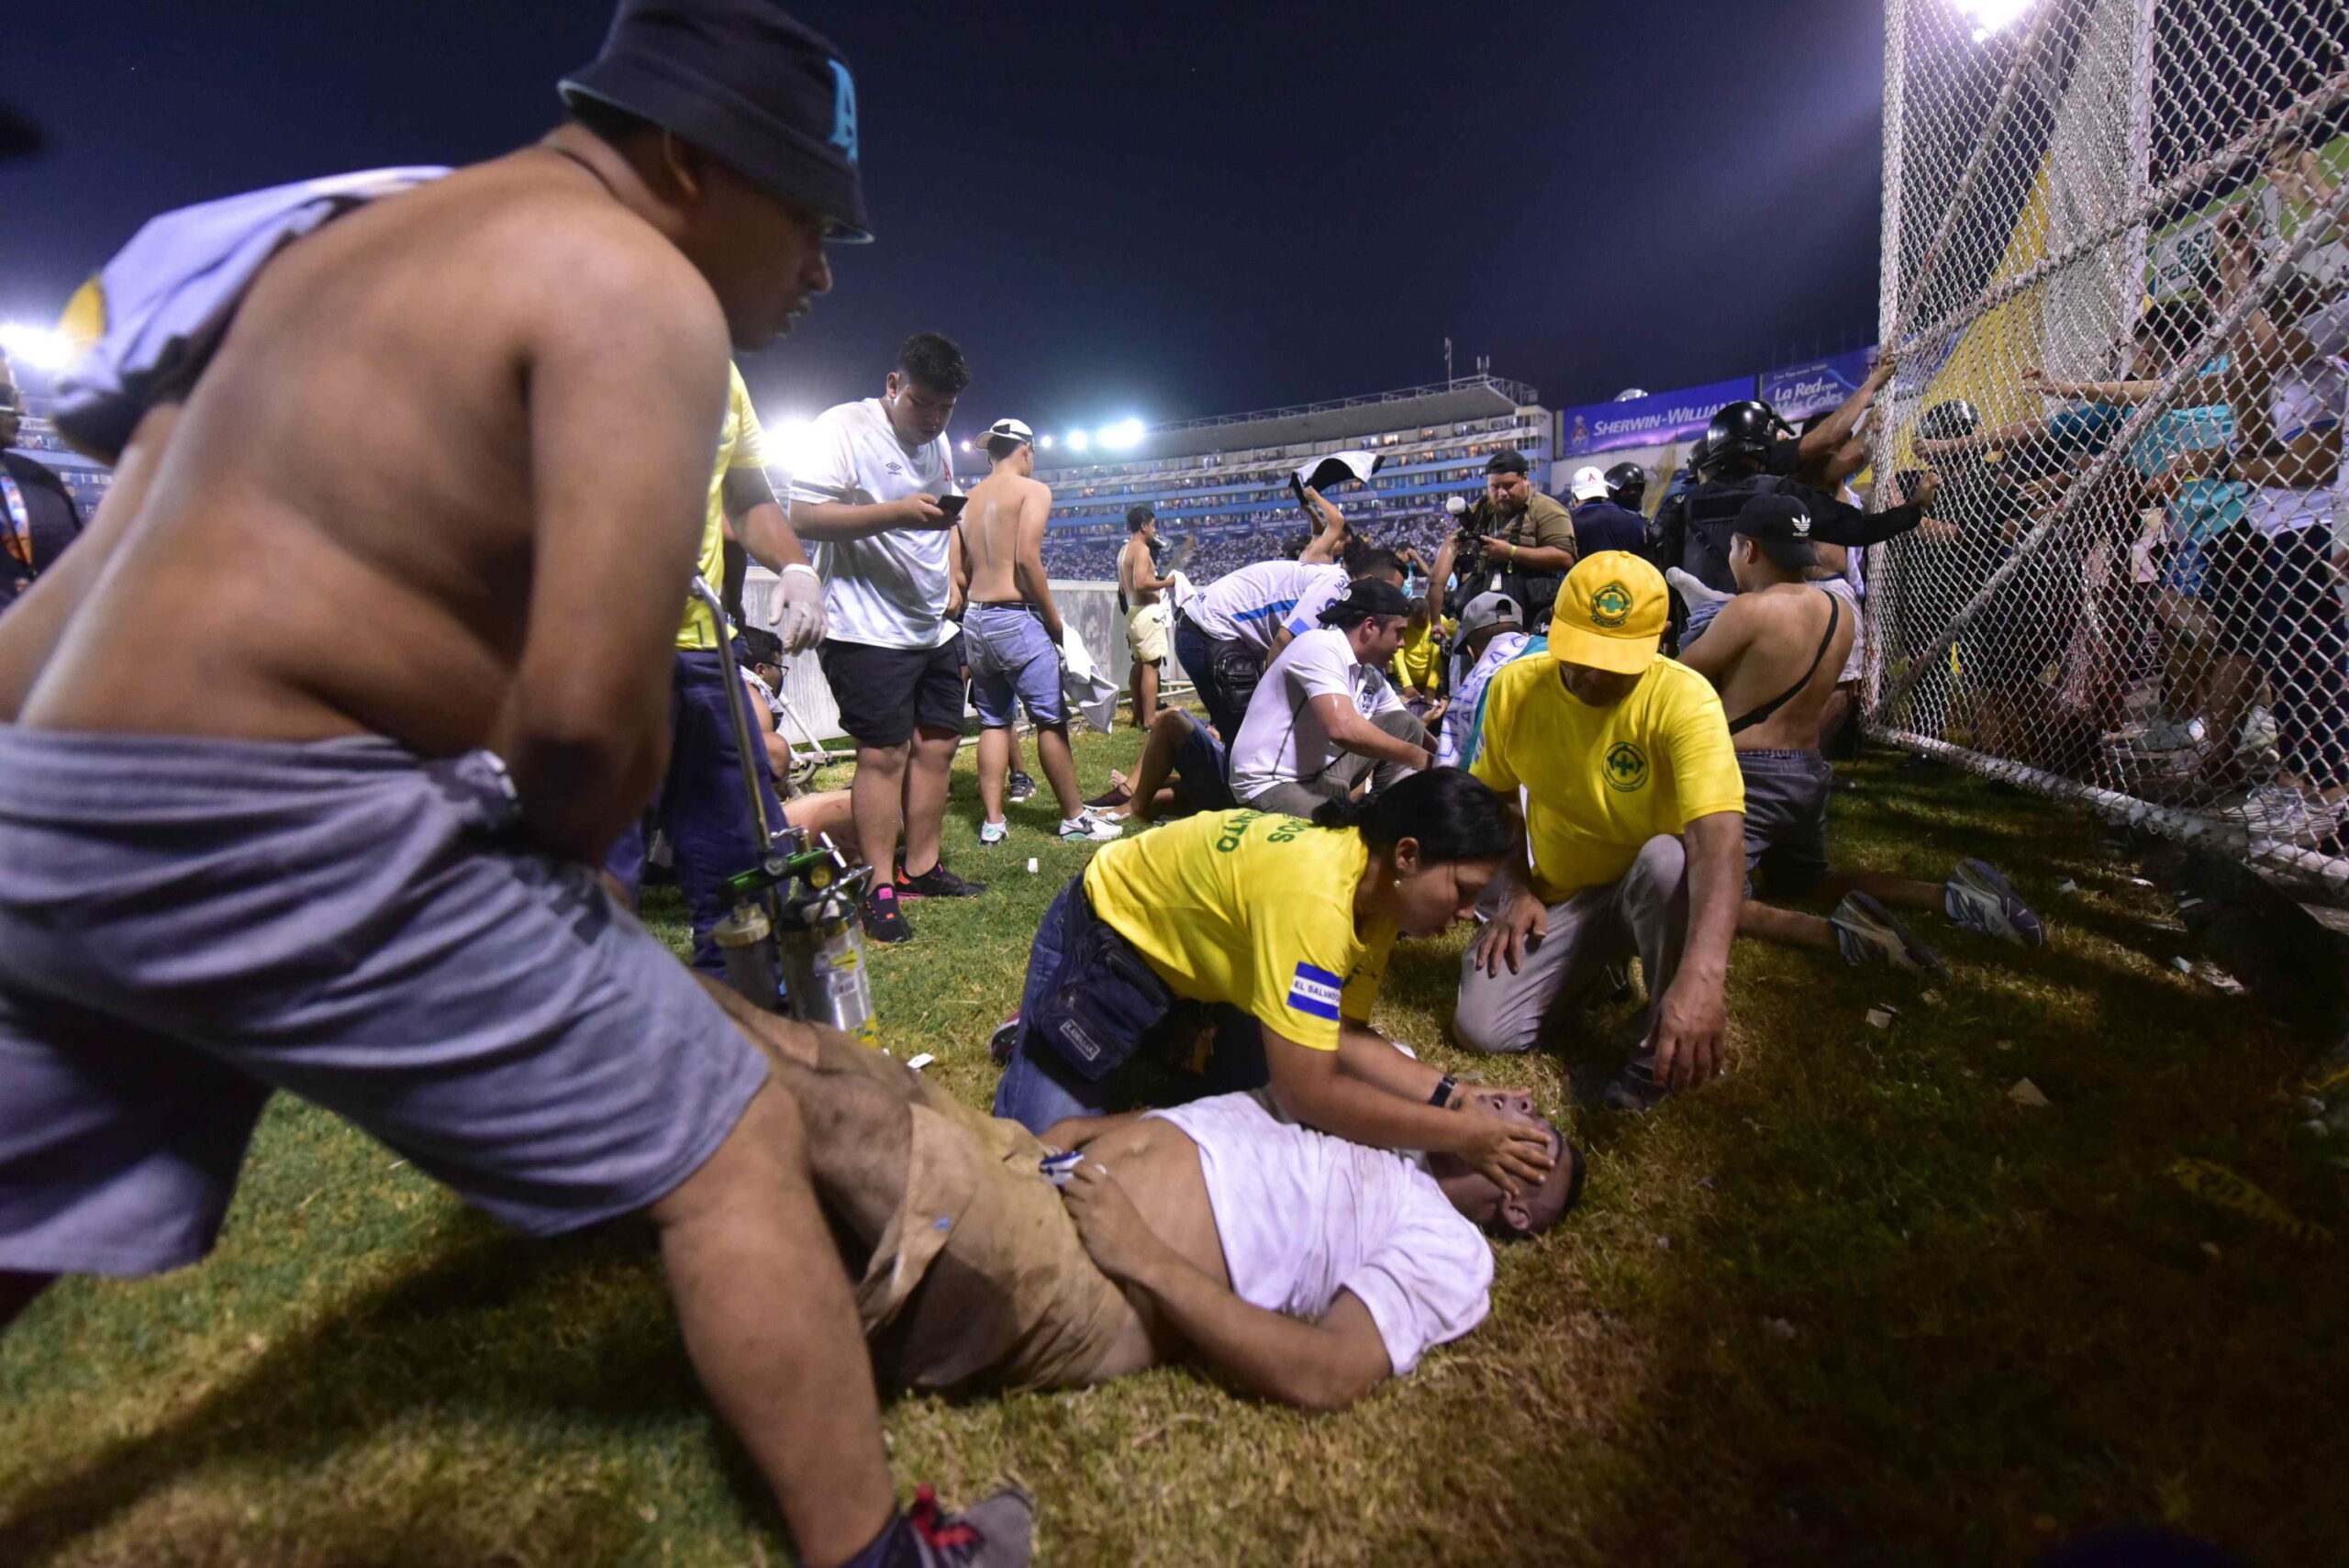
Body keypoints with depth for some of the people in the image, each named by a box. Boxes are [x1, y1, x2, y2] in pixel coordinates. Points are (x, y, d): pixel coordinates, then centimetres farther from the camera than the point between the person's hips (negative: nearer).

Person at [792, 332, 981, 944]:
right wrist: (897, 513, -26)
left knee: (936, 744, 9)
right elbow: (804, 516, -17)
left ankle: (920, 867, 22)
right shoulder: (844, 427, -8)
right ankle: (880, 889, 4)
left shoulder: (939, 445, 17)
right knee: (883, 752, -7)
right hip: (868, 630, -8)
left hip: (934, 629, 8)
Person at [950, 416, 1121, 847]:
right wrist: (1055, 620, -10)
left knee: (994, 722, 12)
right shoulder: (1033, 490, -3)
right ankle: (1075, 818, 6)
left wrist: (975, 613, 18)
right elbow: (1026, 557, -16)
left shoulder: (969, 499, 16)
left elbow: (957, 573, 11)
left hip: (975, 620, 7)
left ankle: (992, 821, 12)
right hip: (1016, 619, -7)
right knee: (1051, 721, 0)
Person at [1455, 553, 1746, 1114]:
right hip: (1559, 897, 3)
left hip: (1655, 893, -3)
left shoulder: (1683, 699, -25)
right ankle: (1598, 964, 16)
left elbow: (1718, 839, -39)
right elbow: (1494, 795, 6)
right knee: (1482, 1027, -15)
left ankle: (1660, 1046, -13)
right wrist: (1514, 890, -9)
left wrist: (1700, 974, -52)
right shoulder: (1514, 686, -11)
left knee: (1668, 858, -39)